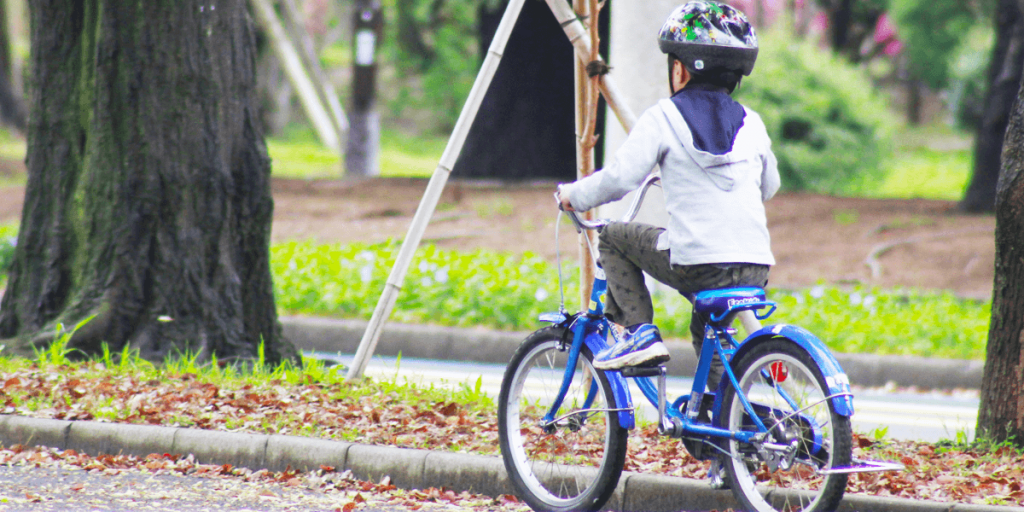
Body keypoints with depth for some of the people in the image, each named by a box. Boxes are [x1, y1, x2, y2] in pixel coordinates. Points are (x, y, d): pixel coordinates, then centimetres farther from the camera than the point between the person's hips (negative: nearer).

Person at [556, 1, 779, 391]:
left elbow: (620, 177, -7)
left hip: (695, 264, -6)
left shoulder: (663, 119, 0)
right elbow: (769, 186, 28)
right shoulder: (751, 124, 15)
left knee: (614, 239, 16)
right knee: (706, 327, 32)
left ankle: (638, 331, 5)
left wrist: (576, 195, 11)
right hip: (755, 268, 6)